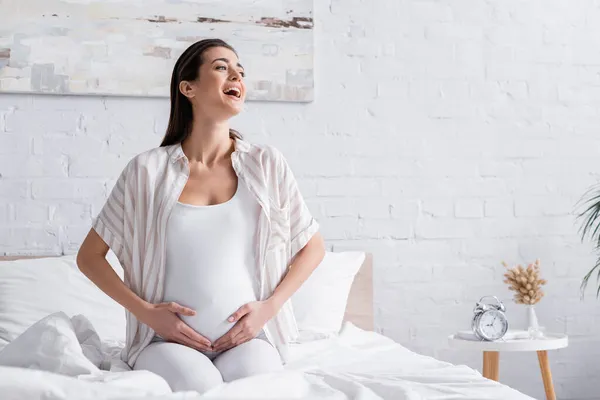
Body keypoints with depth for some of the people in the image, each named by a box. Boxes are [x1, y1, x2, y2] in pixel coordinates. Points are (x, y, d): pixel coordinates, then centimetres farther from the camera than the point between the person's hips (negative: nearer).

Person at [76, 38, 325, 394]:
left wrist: (269, 307, -2)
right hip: (169, 340, 0)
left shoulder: (266, 164, 3)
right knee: (200, 384, -33)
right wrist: (145, 311, -5)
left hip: (247, 338, 1)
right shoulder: (148, 170, 0)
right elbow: (89, 256, 8)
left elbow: (313, 248, 13)